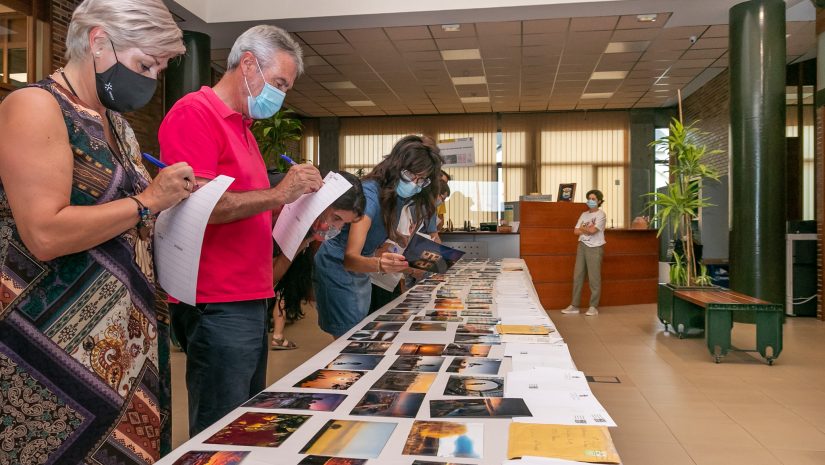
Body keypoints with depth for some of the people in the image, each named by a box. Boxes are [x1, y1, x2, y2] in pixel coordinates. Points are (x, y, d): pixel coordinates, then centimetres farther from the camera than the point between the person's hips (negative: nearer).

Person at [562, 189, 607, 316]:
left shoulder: (601, 214, -3)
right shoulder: (584, 214, 15)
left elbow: (593, 230, -16)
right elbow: (576, 231, 7)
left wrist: (583, 228, 1)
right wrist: (588, 229, -7)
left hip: (595, 248, -6)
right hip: (582, 246, 6)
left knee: (594, 278, -3)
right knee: (578, 276, 4)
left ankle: (594, 307, 4)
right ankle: (574, 306, 9)